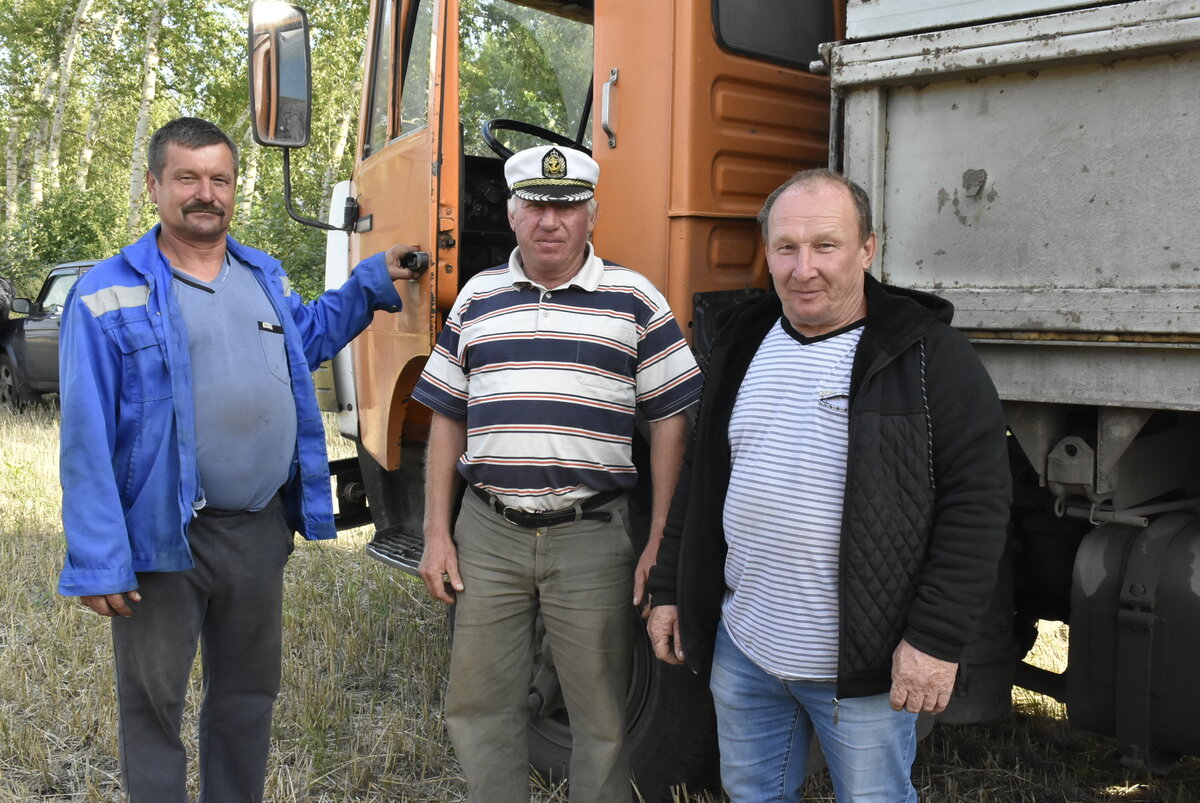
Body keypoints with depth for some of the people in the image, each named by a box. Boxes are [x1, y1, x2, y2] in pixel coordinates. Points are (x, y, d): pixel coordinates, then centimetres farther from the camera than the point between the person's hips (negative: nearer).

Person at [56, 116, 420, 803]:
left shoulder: (265, 277, 8)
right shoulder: (110, 296, -10)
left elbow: (308, 335, 29)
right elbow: (87, 441, -13)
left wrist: (372, 284, 19)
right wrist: (97, 561, -17)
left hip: (261, 529, 6)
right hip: (164, 538, -5)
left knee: (249, 694, 20)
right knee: (154, 704, 8)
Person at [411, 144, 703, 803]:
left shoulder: (634, 299, 0)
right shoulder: (477, 298, 9)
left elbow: (670, 420, -1)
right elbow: (448, 420, 12)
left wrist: (659, 544, -6)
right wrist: (436, 534, 6)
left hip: (593, 535, -3)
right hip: (487, 533, 3)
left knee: (602, 716, 8)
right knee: (478, 707, 12)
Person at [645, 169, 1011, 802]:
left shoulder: (931, 356, -10)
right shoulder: (742, 345, 7)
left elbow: (975, 503, -13)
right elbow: (700, 480, 15)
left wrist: (937, 639, -18)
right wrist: (670, 591, 13)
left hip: (863, 665, -5)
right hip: (741, 649, 5)